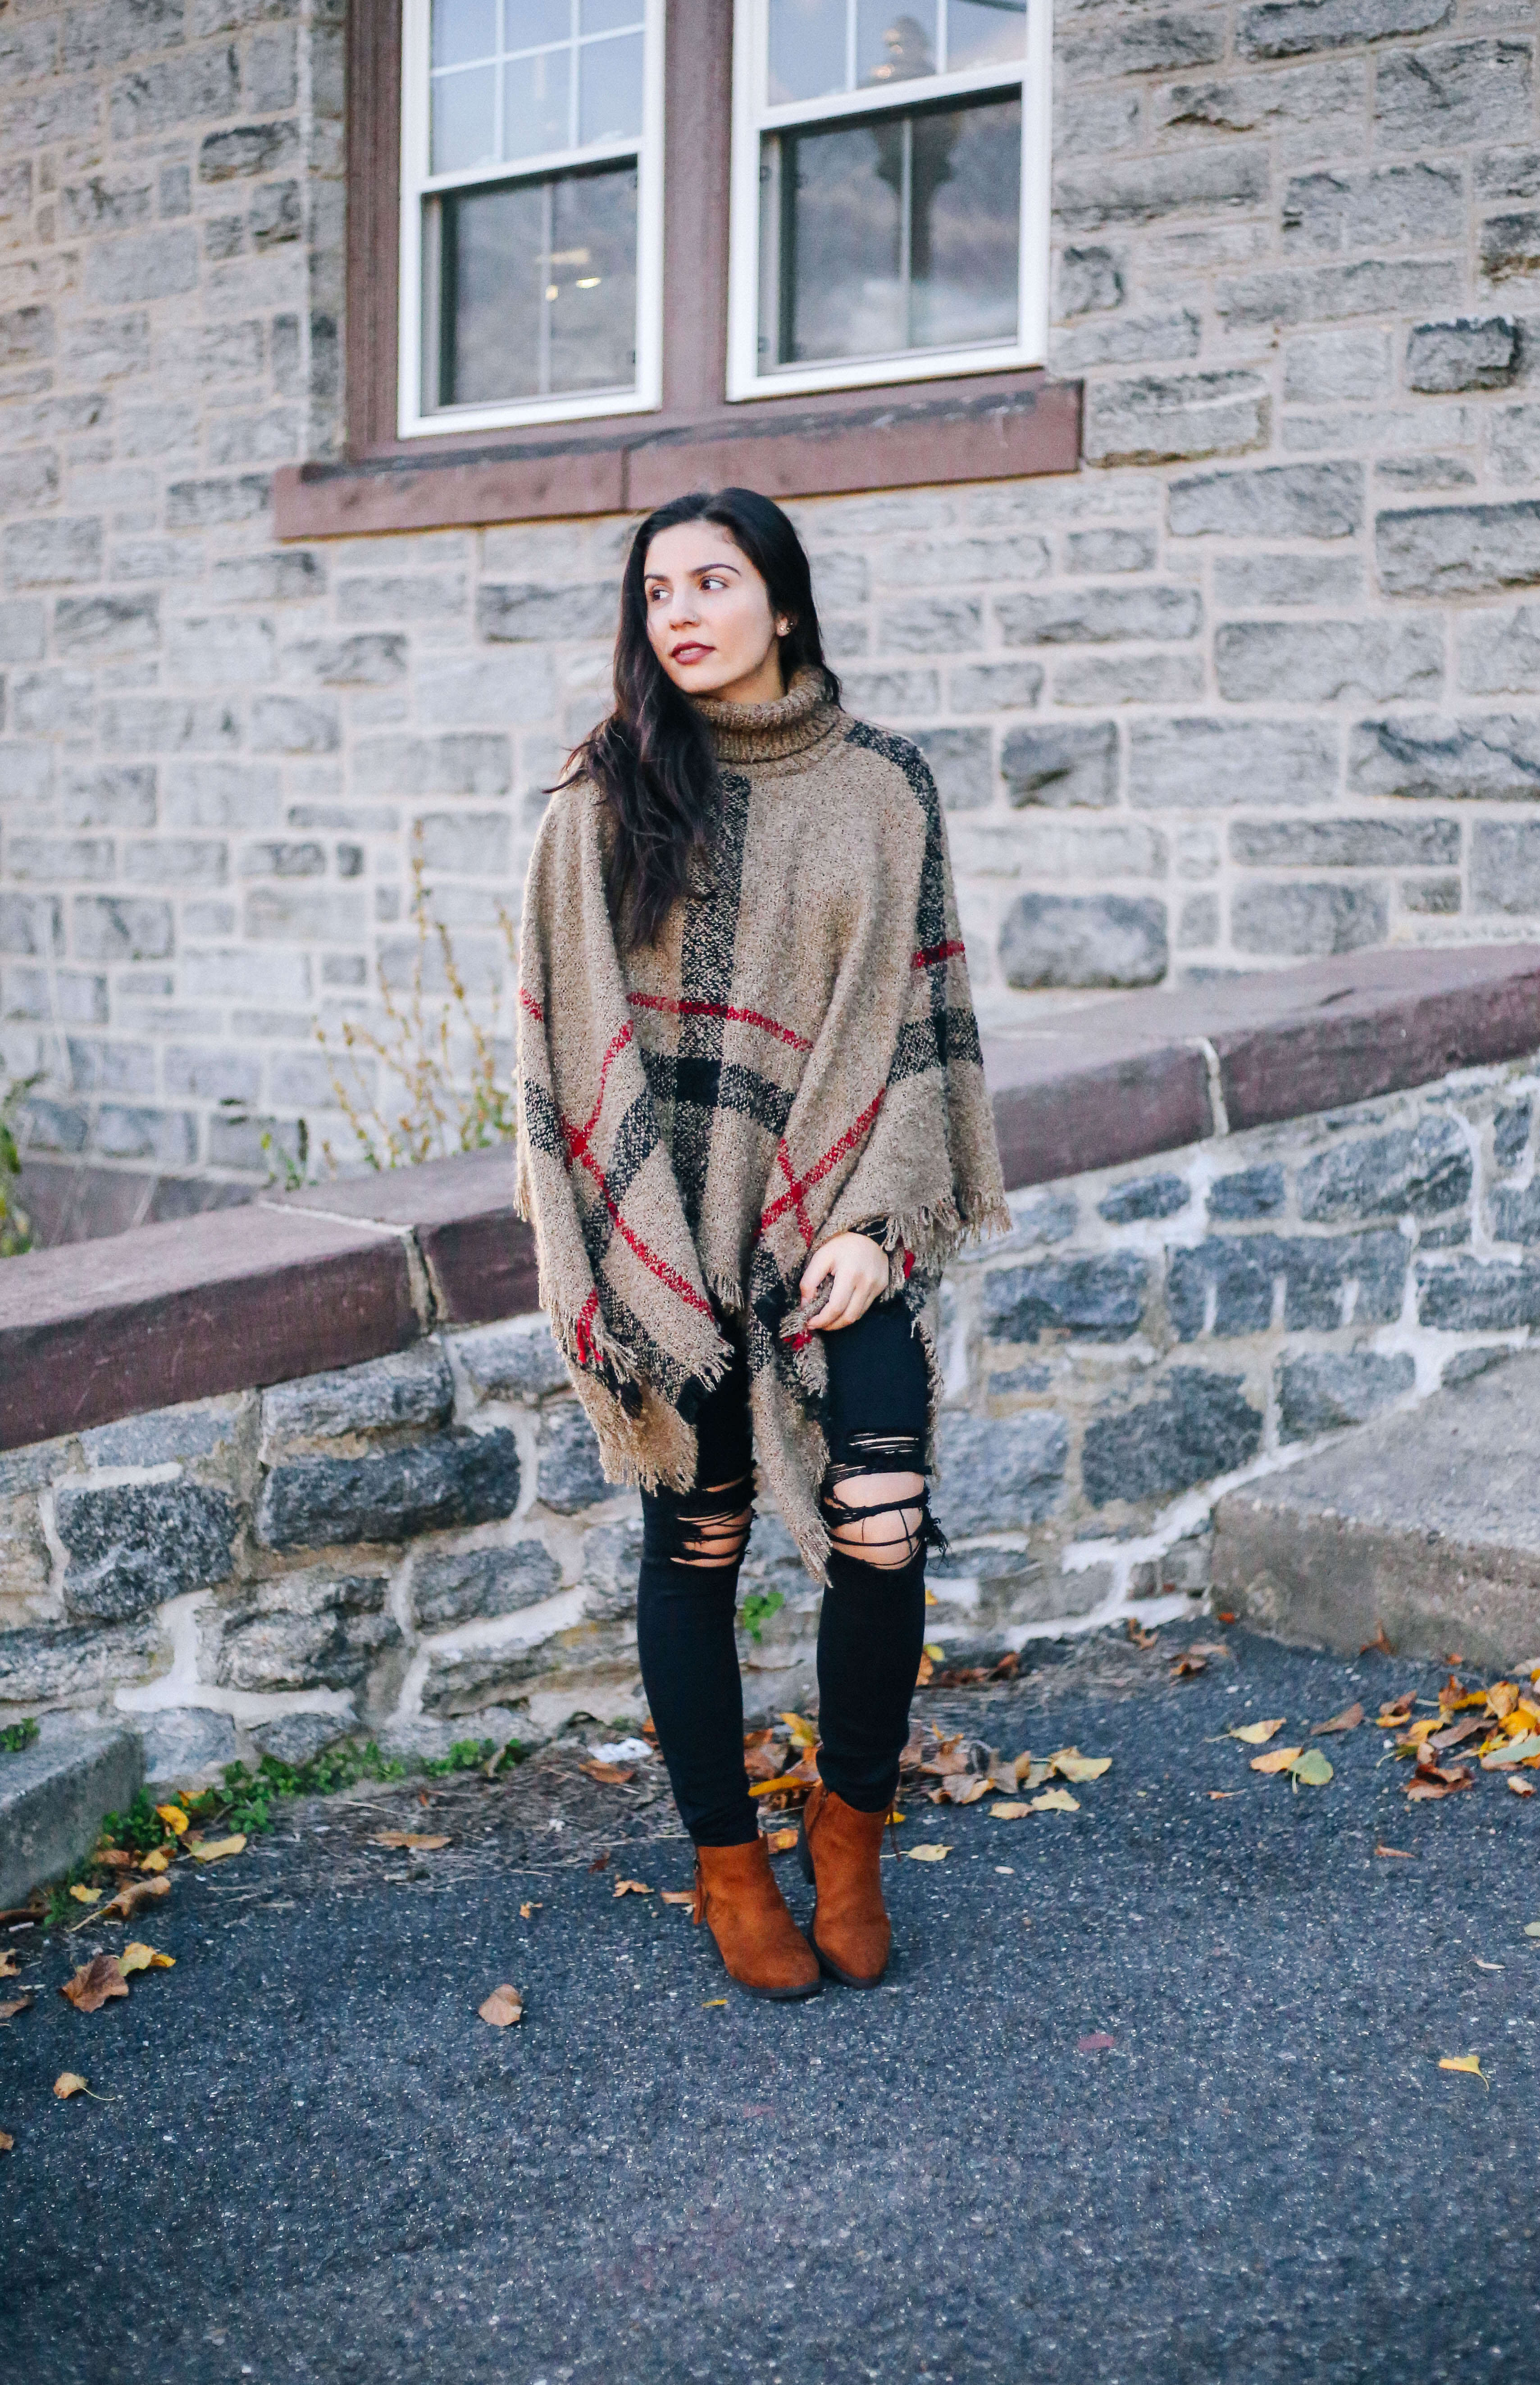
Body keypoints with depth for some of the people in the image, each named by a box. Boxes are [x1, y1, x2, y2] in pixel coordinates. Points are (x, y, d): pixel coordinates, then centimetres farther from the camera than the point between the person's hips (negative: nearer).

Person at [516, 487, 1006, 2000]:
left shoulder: (883, 788, 5)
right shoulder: (606, 799, 4)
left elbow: (912, 1012, 3)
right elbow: (567, 1024, 3)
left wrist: (872, 1219, -7)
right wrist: (595, 1246, -4)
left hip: (839, 1220, 0)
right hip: (666, 1231, 0)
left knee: (882, 1537, -9)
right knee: (696, 1546, 6)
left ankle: (849, 1822, 18)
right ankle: (725, 1863, 26)